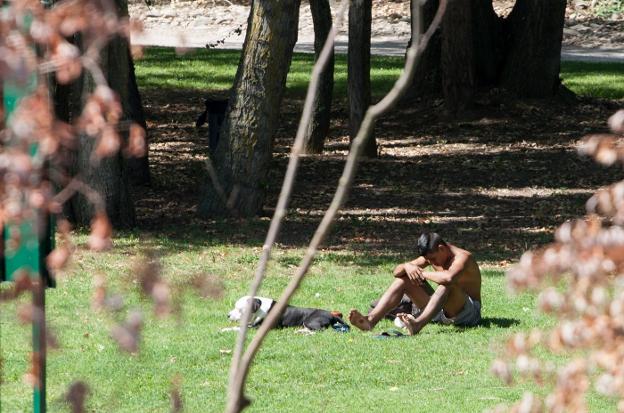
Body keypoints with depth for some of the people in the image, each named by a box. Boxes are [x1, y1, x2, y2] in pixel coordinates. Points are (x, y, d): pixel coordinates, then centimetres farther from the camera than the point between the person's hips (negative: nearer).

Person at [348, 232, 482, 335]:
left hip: (469, 311, -7)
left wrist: (423, 274, -25)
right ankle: (371, 320, -25)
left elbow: (449, 277, -42)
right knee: (403, 279, -4)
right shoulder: (432, 254, 5)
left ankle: (417, 324, -61)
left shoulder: (462, 257, -18)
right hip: (441, 311, 7)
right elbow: (397, 271, 5)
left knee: (446, 284, -39)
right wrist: (407, 266, -19)